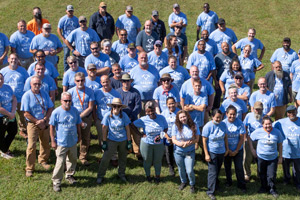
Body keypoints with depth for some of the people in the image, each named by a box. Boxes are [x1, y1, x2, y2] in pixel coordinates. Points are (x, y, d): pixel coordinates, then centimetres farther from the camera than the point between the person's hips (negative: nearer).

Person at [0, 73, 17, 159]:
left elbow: (14, 99, 0)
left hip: (11, 115, 7)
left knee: (13, 132, 18)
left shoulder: (7, 87, 1)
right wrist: (10, 114, -15)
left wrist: (13, 112, -13)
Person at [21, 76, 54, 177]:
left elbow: (50, 108, 4)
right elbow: (26, 113, -12)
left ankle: (43, 160, 38)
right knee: (31, 146, -7)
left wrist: (44, 120, -10)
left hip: (45, 123, 5)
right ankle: (29, 168, 3)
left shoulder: (44, 94, 5)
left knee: (45, 144, 15)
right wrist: (38, 122, -13)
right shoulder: (27, 95, -9)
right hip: (32, 124, -5)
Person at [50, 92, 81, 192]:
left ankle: (69, 175, 42)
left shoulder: (75, 111, -1)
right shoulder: (56, 112, -14)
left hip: (73, 142, 5)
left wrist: (79, 136, 16)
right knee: (60, 162, -5)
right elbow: (52, 127, -8)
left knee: (73, 160, 19)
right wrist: (53, 141, -9)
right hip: (61, 143, -5)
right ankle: (56, 182, 9)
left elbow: (78, 124, 12)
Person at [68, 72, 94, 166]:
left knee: (85, 138, 11)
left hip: (86, 117, 2)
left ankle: (83, 157, 28)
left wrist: (80, 116, -16)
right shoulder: (70, 91, -7)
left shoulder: (89, 91, -3)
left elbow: (90, 108, -5)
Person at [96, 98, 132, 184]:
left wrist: (129, 141, 0)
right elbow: (104, 129, -4)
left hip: (123, 140, 2)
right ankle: (100, 176, 9)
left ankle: (121, 174, 35)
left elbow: (127, 128, -1)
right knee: (105, 158, -5)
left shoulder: (124, 115, -9)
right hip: (111, 140, -1)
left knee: (123, 158, 14)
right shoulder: (107, 116, -12)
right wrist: (104, 142, -3)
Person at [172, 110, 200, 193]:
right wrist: (181, 144, -26)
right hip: (178, 152, 1)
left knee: (189, 171, -6)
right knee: (181, 169, 17)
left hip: (190, 152, -1)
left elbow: (197, 139, -6)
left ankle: (192, 184, 21)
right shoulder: (176, 126, -8)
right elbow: (174, 140, -9)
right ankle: (183, 182, 45)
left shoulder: (193, 126, -8)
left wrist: (188, 143, -23)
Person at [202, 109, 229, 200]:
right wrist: (206, 154, -14)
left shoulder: (223, 125, -5)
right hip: (212, 152, -4)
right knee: (213, 172, -5)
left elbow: (225, 137, 9)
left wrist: (227, 149, 10)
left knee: (218, 170, 19)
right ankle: (210, 191, 4)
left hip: (221, 152, 5)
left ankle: (215, 184, 42)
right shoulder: (208, 126, -17)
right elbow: (204, 141, -13)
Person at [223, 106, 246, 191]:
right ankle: (228, 181, 37)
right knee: (227, 167, 16)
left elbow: (242, 138, -9)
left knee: (239, 168, 1)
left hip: (238, 150, -1)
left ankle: (242, 185, 16)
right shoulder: (223, 123, -12)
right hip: (227, 150, 1)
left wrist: (236, 151, -8)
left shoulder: (240, 123, -13)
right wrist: (228, 150, -9)